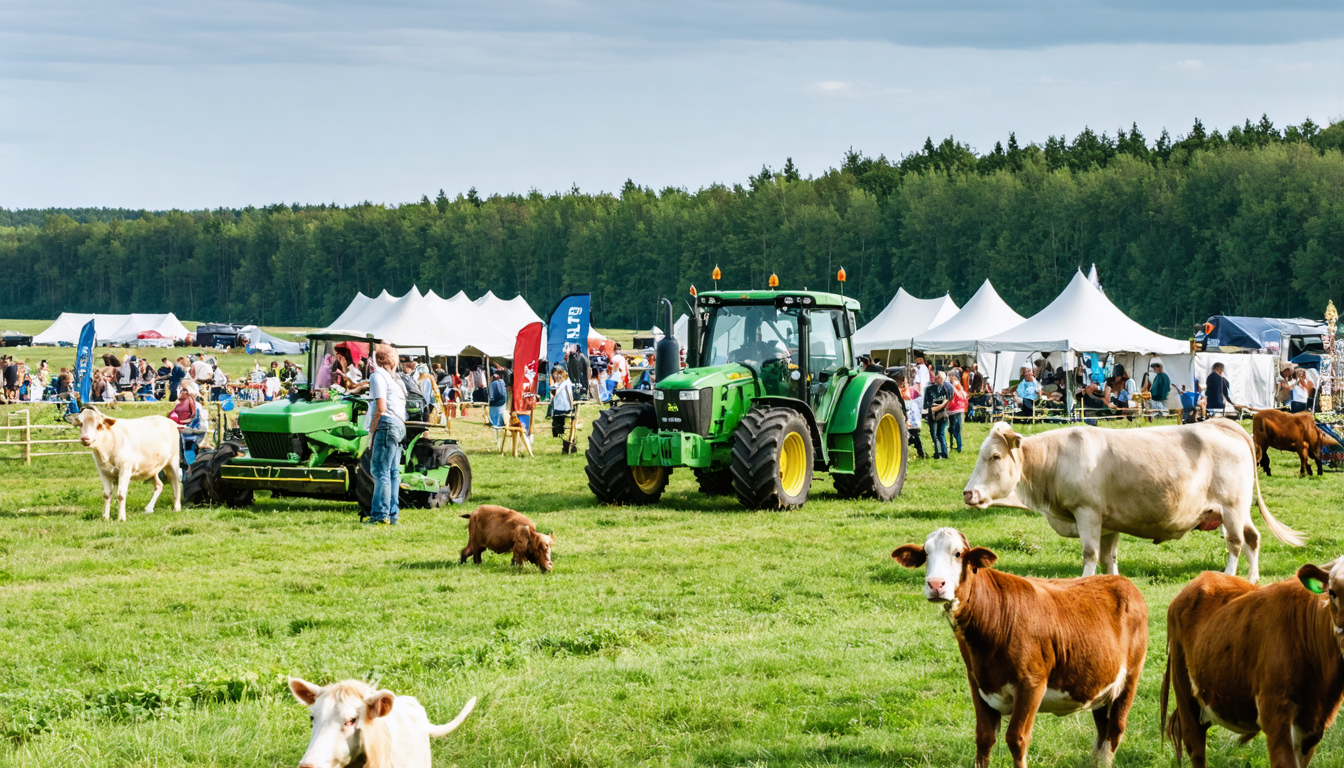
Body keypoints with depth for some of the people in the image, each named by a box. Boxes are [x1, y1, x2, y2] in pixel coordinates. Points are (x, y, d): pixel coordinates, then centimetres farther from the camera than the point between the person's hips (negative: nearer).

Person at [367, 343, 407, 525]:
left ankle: (380, 515, -10)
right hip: (399, 426, 9)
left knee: (381, 471, -8)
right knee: (393, 472, 10)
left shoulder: (377, 375, -6)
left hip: (387, 425, -9)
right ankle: (392, 515, 12)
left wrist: (372, 430, -6)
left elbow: (381, 408, -15)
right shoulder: (394, 378, 20)